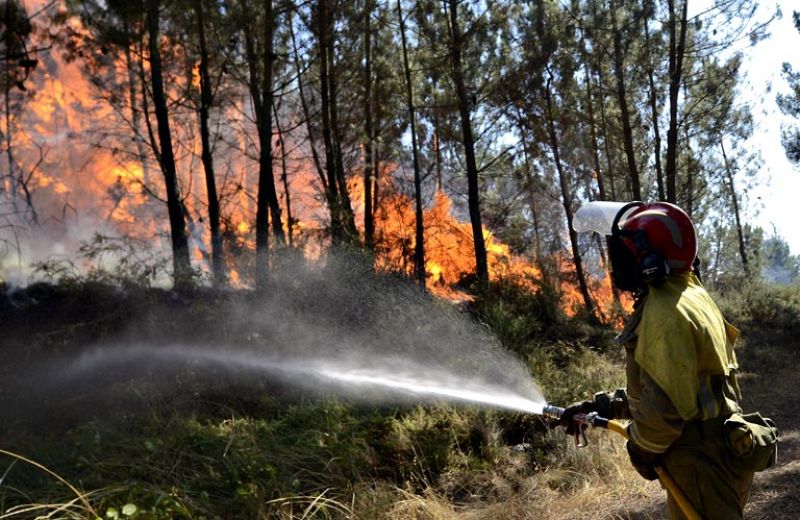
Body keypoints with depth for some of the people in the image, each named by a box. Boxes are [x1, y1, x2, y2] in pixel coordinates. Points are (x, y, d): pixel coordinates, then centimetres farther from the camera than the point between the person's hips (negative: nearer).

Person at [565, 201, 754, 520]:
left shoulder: (665, 313, -24)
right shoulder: (691, 294, 9)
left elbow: (666, 404, -27)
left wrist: (641, 449, -8)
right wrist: (604, 406, 12)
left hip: (701, 463, -10)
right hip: (715, 452, 10)